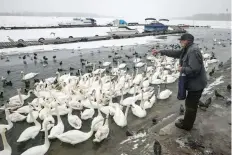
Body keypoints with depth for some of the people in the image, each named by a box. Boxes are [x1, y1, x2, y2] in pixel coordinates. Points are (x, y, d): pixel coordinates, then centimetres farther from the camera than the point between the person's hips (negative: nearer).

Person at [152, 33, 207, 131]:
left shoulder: (193, 51, -25)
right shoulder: (187, 49, 7)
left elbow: (194, 69, -32)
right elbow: (175, 53, 17)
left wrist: (182, 69, -16)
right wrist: (160, 51, 14)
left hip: (196, 84, -10)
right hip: (194, 83, 10)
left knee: (191, 105, 6)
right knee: (191, 104, 22)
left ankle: (186, 125, 23)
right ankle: (187, 121, 40)